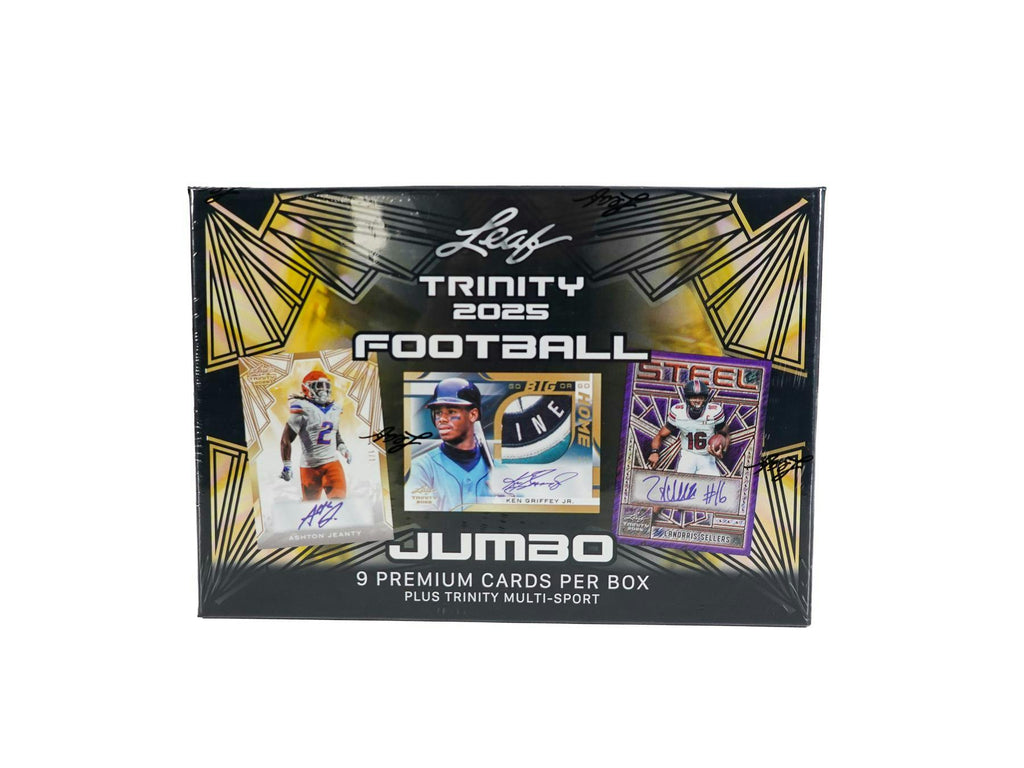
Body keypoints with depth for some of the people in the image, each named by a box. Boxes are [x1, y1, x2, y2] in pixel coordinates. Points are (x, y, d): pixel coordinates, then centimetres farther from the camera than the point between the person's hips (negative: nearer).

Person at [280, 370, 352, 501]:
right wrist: (287, 465, -11)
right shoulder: (303, 410, -8)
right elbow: (286, 439, -8)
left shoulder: (334, 409, 13)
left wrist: (342, 447, 11)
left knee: (339, 499, -10)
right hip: (310, 466, -4)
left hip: (332, 462, 4)